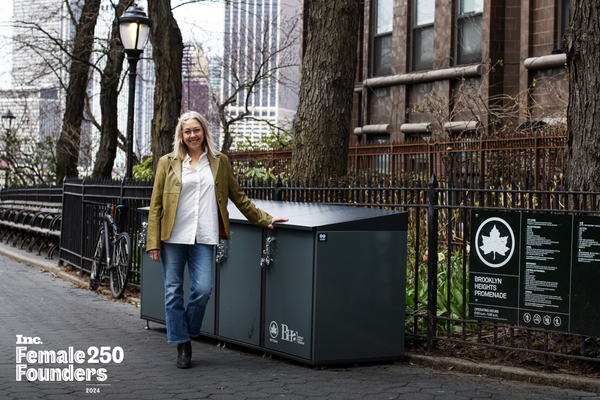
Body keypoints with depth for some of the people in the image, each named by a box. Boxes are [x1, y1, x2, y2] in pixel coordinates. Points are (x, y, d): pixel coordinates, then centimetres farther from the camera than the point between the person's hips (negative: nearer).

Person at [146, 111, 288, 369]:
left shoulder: (219, 162, 13)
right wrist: (153, 243, -2)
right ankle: (182, 346, 15)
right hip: (172, 237, 0)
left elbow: (238, 197, 20)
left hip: (204, 238, 1)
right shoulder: (168, 163, 7)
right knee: (173, 292, 2)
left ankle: (188, 334, 15)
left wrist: (264, 220, 17)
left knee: (203, 290, -10)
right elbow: (156, 204, 5)